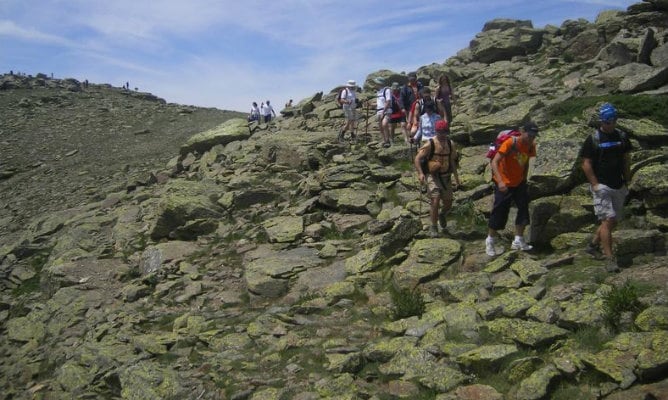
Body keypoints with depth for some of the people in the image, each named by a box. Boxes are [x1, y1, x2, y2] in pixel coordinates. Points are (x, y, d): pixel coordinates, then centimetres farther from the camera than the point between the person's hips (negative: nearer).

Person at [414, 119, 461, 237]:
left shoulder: (451, 144, 4)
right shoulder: (430, 144, -11)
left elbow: (452, 162, 13)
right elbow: (417, 159, -13)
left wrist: (456, 178, 12)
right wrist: (420, 173, -27)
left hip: (446, 177, 4)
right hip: (433, 177, -4)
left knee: (448, 204, 9)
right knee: (435, 201, -16)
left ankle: (442, 215, 43)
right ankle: (433, 227, 0)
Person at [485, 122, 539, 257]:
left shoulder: (531, 146, -3)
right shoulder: (510, 143, -23)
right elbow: (495, 162, -27)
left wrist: (524, 180, 11)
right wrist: (500, 181, -36)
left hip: (519, 183, 7)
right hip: (504, 184, -6)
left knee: (524, 209, 4)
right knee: (499, 212, -1)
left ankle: (518, 241, 18)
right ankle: (490, 242, 14)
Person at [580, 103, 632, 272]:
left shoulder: (622, 137, 9)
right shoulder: (592, 139, -6)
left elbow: (626, 160, 16)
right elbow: (586, 164, -7)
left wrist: (627, 181, 11)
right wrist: (595, 184, -13)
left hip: (618, 186, 6)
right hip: (601, 186, -6)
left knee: (613, 220, 11)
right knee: (608, 220, -13)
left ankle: (593, 245, 30)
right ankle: (610, 259, -11)